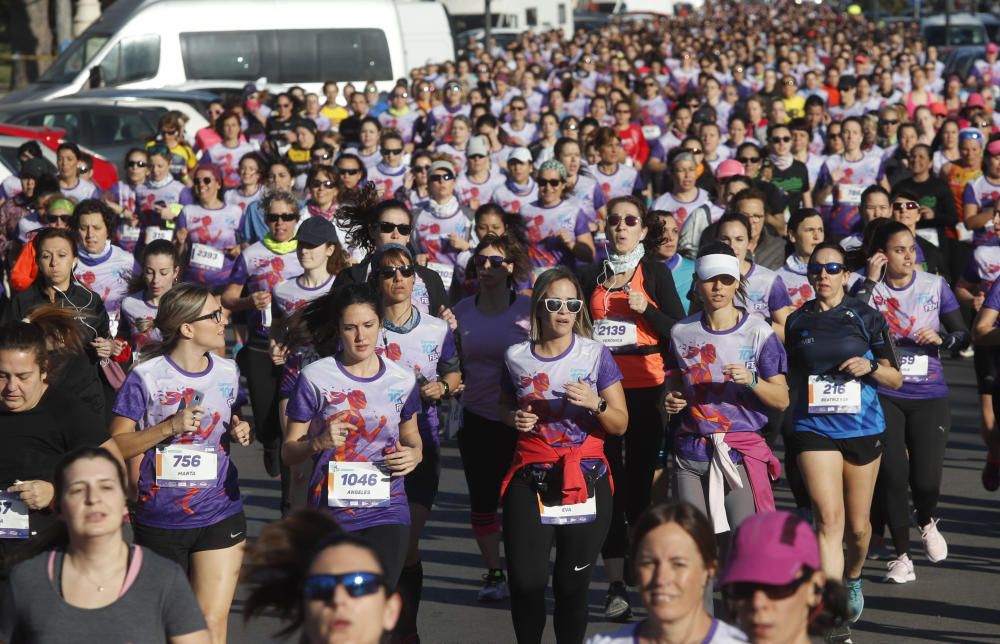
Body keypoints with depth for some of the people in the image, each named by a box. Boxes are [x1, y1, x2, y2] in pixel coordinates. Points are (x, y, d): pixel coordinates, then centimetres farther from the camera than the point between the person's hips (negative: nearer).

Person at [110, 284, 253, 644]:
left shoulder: (227, 373, 5)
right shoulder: (146, 377, -9)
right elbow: (116, 446, -8)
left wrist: (237, 432, 0)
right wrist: (169, 428, -20)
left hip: (220, 516, 3)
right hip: (160, 520, -3)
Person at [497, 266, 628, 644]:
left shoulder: (596, 355, 0)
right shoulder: (517, 357, 4)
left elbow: (620, 425, 1)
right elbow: (504, 407, 21)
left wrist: (595, 404, -18)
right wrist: (514, 419, -1)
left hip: (585, 482, -1)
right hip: (529, 481, 1)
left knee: (572, 585, 1)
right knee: (525, 583, -5)